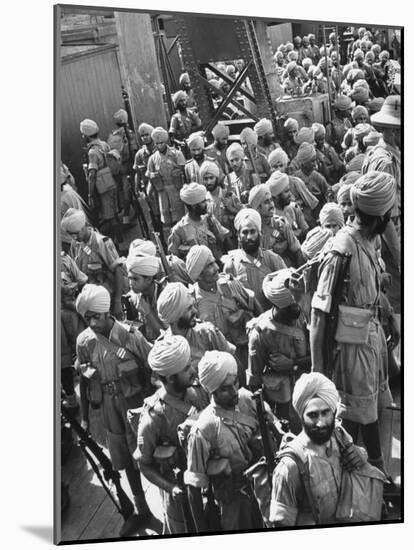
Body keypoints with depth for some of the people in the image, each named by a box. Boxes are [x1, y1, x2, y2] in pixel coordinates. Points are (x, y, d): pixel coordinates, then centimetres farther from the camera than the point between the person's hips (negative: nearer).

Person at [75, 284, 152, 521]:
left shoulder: (130, 335, -17)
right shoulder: (84, 341, -8)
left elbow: (153, 370, -10)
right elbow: (84, 379, 3)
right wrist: (84, 415, 7)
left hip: (136, 404, -3)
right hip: (109, 409, 3)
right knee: (125, 459, 17)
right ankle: (141, 504, 40)